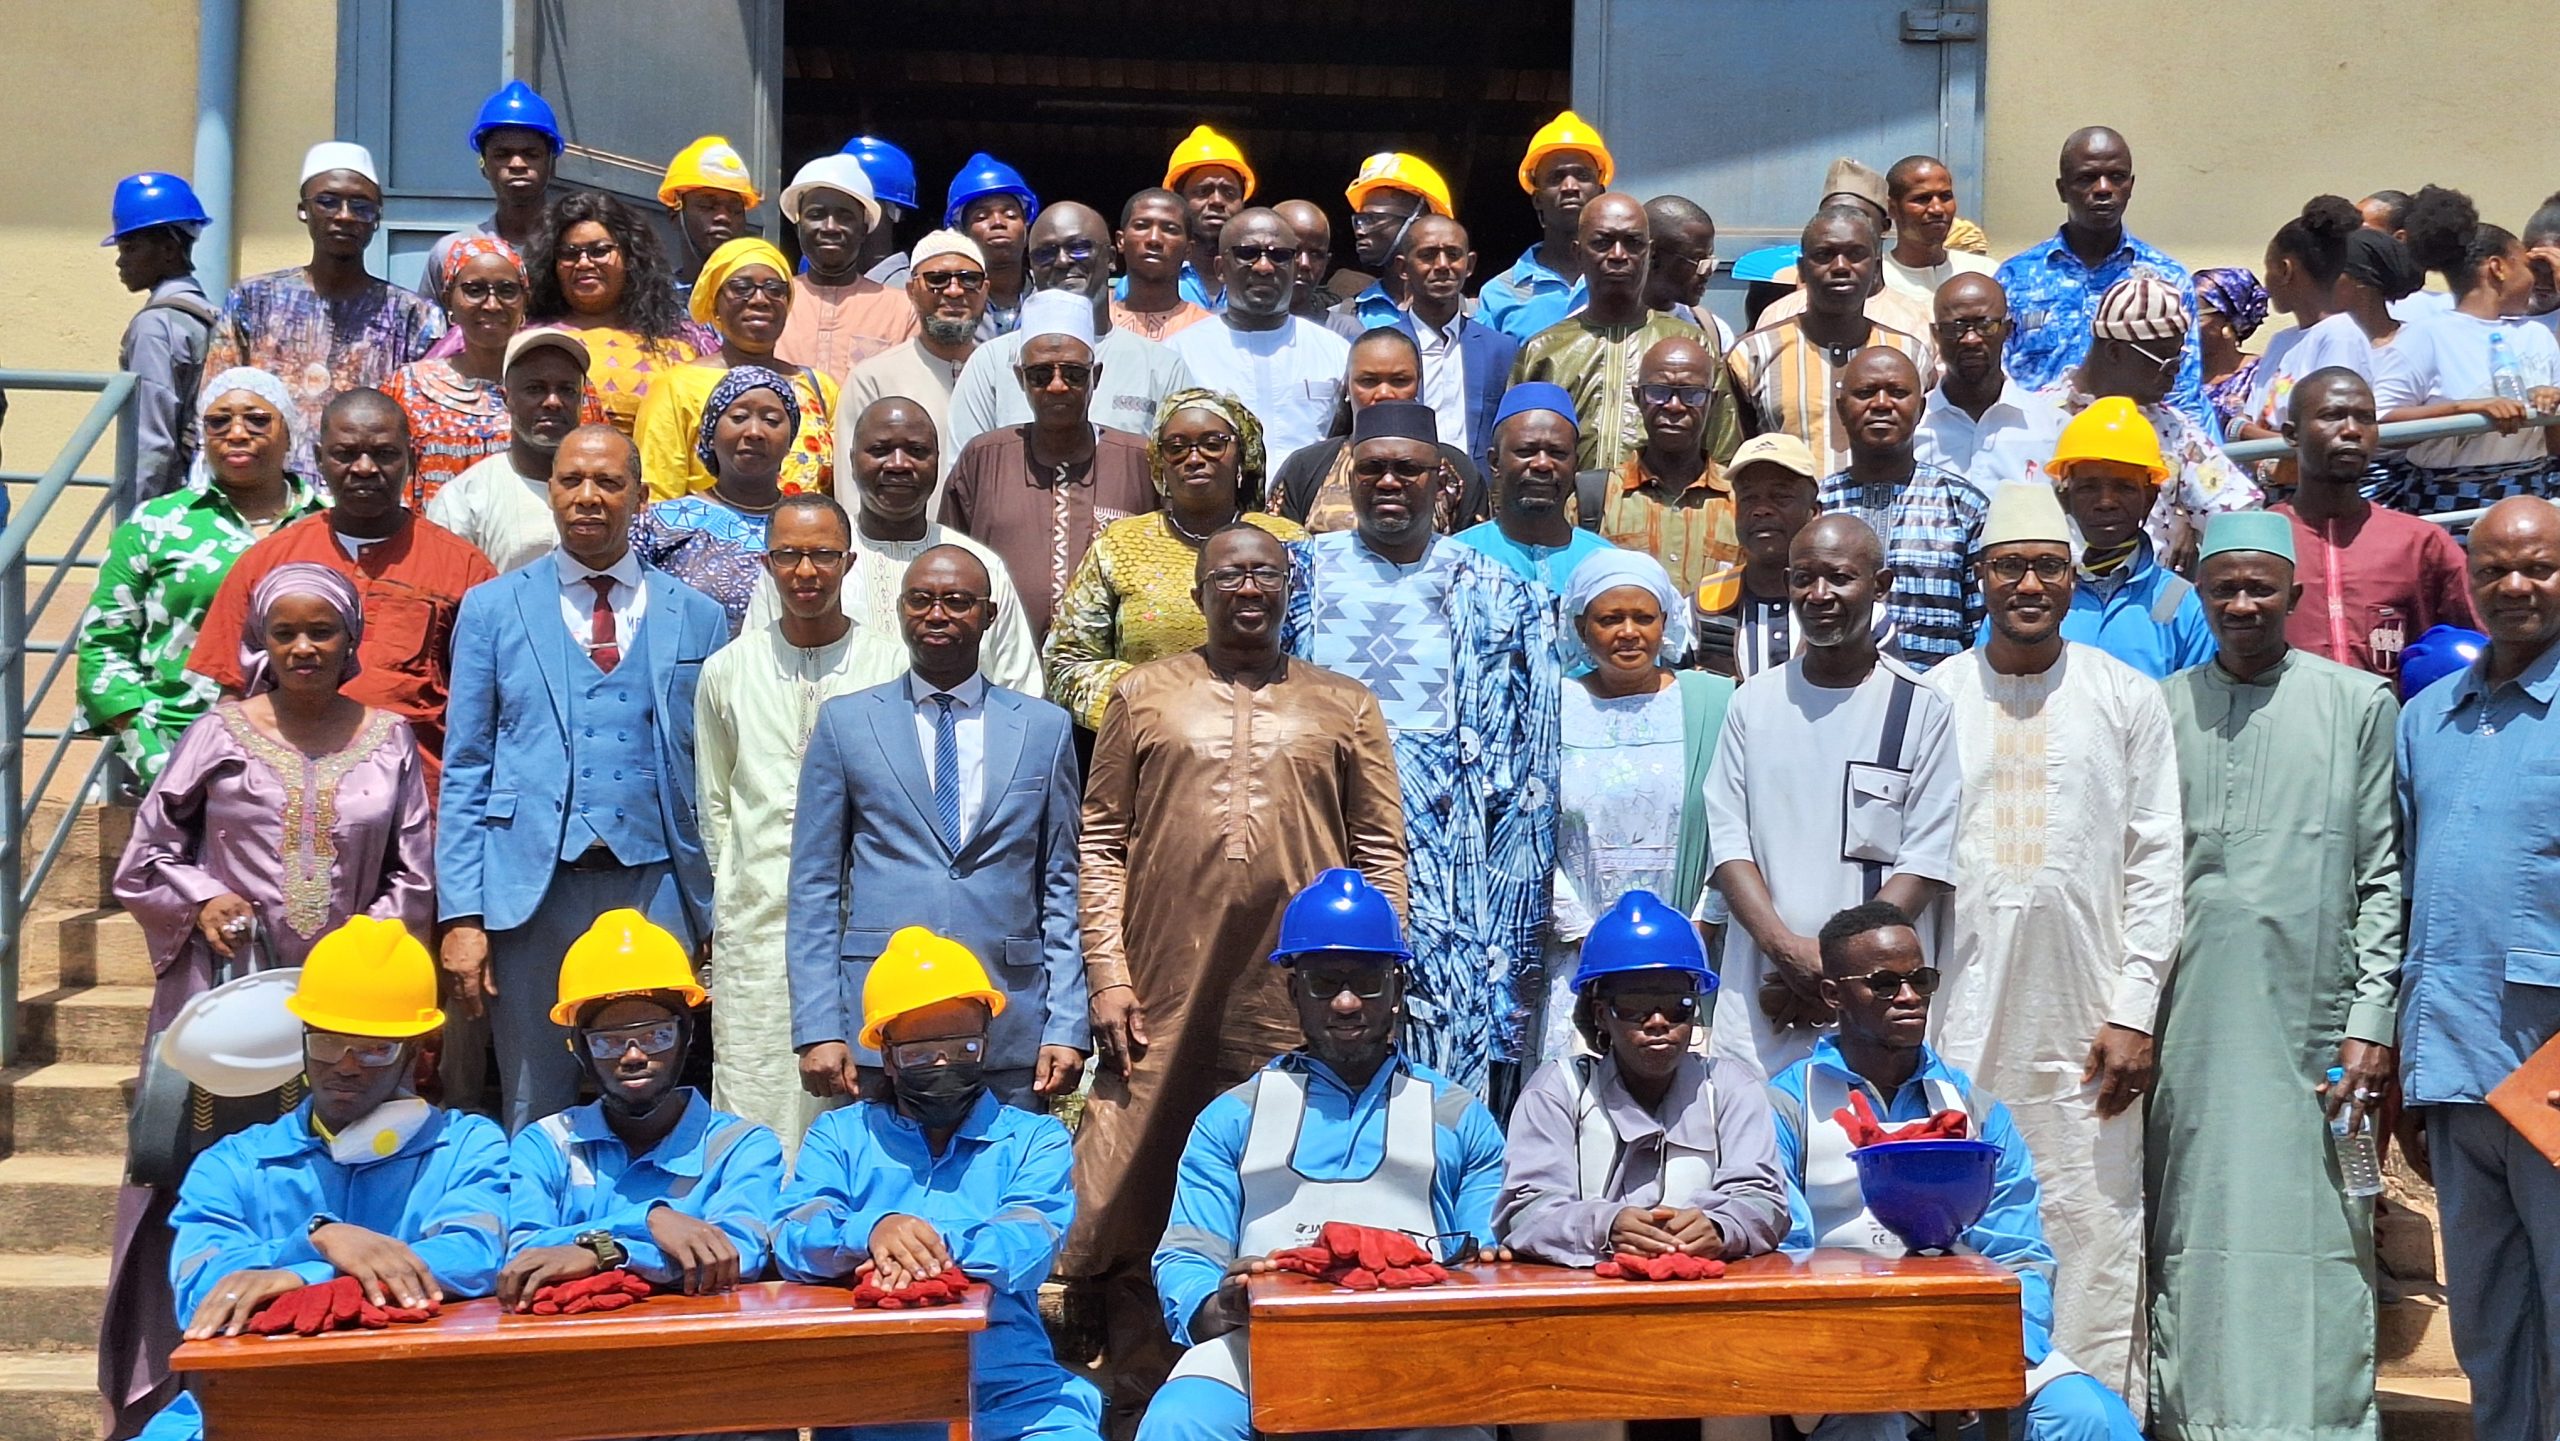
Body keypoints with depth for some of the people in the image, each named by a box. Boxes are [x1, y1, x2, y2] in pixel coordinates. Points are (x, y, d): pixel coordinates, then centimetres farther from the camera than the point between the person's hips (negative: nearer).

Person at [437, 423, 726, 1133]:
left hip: (655, 888, 0)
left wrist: (718, 912, 0)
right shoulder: (492, 609, 8)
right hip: (530, 888, 0)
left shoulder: (697, 618, 8)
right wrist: (461, 915, -4)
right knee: (536, 1114, 7)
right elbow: (465, 772, 5)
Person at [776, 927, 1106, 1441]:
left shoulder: (1035, 1139, 14)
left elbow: (1029, 1243, -5)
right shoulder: (839, 1136, 16)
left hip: (1010, 1388, -1)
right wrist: (871, 1231, -23)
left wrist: (934, 1248, -25)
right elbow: (793, 1239, -1)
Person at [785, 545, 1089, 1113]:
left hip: (1011, 1035, 1)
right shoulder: (845, 723, 8)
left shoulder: (1046, 728, 10)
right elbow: (814, 887, 6)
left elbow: (1062, 887, 9)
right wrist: (818, 1029, -3)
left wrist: (1067, 1028, 0)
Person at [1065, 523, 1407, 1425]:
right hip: (1162, 998, 0)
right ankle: (1141, 1397, 14)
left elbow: (1381, 855, 8)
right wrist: (1108, 976, -3)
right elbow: (1100, 843, 6)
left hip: (1301, 1006, 0)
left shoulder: (1345, 707, 11)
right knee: (1138, 1206, 1)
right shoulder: (1144, 696, 9)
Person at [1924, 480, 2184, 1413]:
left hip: (2086, 1022, 0)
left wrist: (2136, 1012, -4)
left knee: (2097, 1235, -1)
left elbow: (2154, 863, 4)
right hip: (1960, 1022, 1)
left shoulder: (2128, 699, 7)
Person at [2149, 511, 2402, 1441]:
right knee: (2187, 1240, 3)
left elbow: (2384, 876, 3)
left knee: (2311, 1243, -1)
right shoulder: (2160, 707, 11)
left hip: (2309, 1019, -1)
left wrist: (2373, 1021, -4)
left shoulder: (2359, 705, 6)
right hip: (2187, 1023, 2)